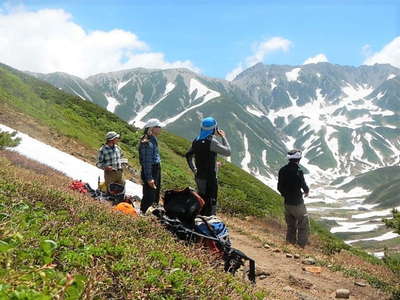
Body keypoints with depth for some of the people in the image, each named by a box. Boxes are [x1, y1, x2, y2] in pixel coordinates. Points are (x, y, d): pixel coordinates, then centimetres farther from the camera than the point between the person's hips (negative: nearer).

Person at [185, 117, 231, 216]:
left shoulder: (196, 141, 6)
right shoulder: (211, 142, -19)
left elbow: (188, 156, 16)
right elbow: (227, 152, -12)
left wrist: (194, 170, 18)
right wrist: (223, 137, -2)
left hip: (199, 176, 8)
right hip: (209, 177, -8)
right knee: (211, 202, 0)